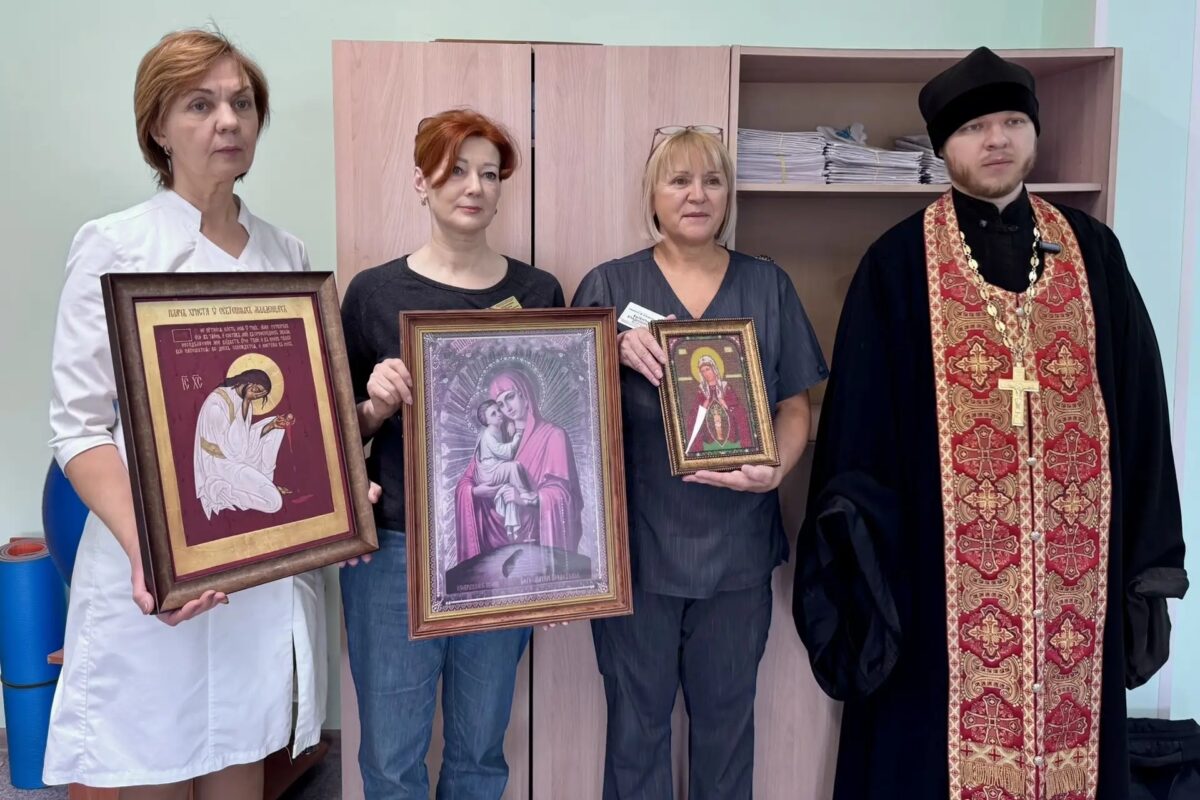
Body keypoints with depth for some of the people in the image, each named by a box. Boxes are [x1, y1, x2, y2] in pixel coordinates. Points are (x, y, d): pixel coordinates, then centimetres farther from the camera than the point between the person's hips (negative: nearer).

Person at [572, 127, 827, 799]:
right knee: (638, 719, 11)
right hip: (637, 542, -1)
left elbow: (795, 405, 7)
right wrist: (617, 348, -20)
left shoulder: (769, 287, 6)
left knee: (727, 718, 16)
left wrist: (777, 468, -13)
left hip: (738, 546, 2)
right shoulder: (609, 285, 1)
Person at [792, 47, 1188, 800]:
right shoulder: (900, 263, -2)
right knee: (941, 740, 6)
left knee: (1068, 727, 13)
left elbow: (1138, 398, 8)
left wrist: (1150, 553, 5)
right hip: (943, 564, -3)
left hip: (1074, 564, 3)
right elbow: (859, 418, -3)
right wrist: (861, 560, -7)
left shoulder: (1092, 250, 7)